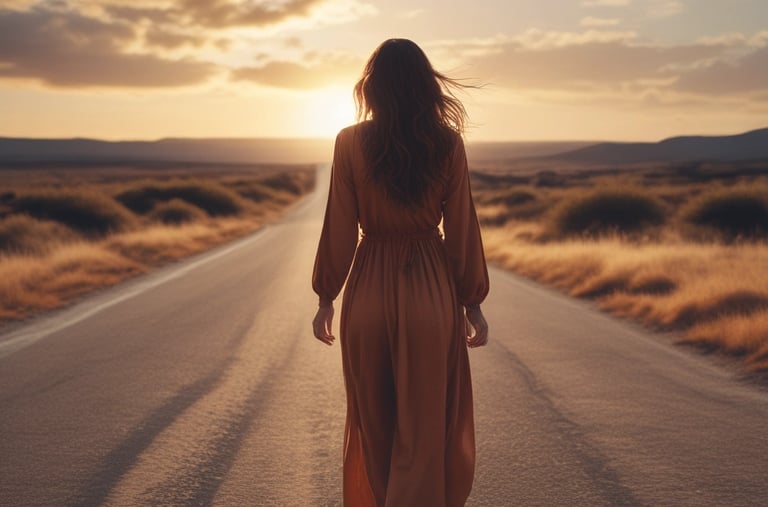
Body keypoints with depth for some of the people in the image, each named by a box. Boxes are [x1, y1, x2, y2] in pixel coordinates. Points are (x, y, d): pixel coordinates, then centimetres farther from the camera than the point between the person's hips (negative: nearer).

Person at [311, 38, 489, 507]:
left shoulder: (351, 142, -6)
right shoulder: (448, 143, -5)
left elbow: (340, 229, -4)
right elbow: (462, 230, -3)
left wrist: (326, 298, 6)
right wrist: (473, 303, 6)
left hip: (369, 291, 1)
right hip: (430, 290, -1)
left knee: (373, 421, 19)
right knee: (425, 425, 10)